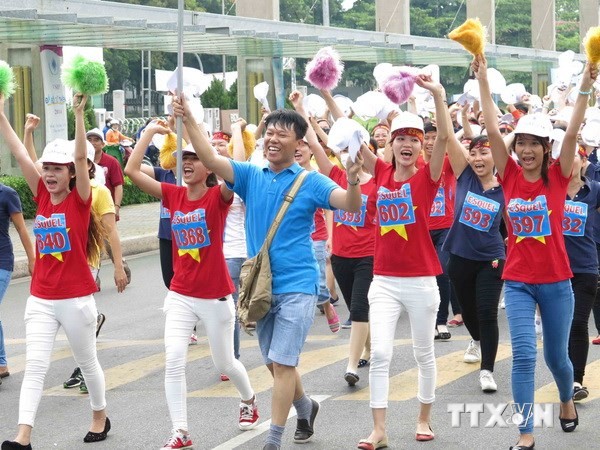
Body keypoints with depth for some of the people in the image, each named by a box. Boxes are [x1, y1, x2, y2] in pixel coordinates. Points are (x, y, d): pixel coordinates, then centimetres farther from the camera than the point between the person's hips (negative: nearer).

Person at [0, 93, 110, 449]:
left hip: (76, 298, -4)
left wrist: (79, 114, -32)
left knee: (87, 362, 14)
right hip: (41, 299, 4)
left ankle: (101, 417, 35)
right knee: (35, 365, -6)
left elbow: (81, 157, -22)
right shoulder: (42, 196, 4)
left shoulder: (81, 200, -8)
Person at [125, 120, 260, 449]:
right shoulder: (173, 195, 0)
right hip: (180, 296, 3)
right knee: (173, 361, -11)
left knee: (224, 363, 15)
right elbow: (131, 170, -6)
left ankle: (249, 400, 46)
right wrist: (150, 132, -5)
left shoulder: (218, 196, -11)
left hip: (216, 297, -3)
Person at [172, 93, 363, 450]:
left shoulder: (310, 182, -5)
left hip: (296, 286, -5)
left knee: (282, 362, -8)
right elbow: (210, 159, -8)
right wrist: (189, 119, -21)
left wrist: (353, 179, -37)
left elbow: (351, 205, -16)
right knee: (275, 363, 18)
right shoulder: (251, 176, 5)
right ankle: (306, 407, 44)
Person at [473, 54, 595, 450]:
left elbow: (572, 134, -17)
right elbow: (492, 129, -8)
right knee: (524, 354, -9)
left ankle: (567, 400, 46)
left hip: (556, 282, 0)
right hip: (518, 281, 0)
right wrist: (483, 80, -13)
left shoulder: (558, 178, -5)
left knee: (556, 355, 14)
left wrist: (585, 89, -27)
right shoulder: (510, 177, -3)